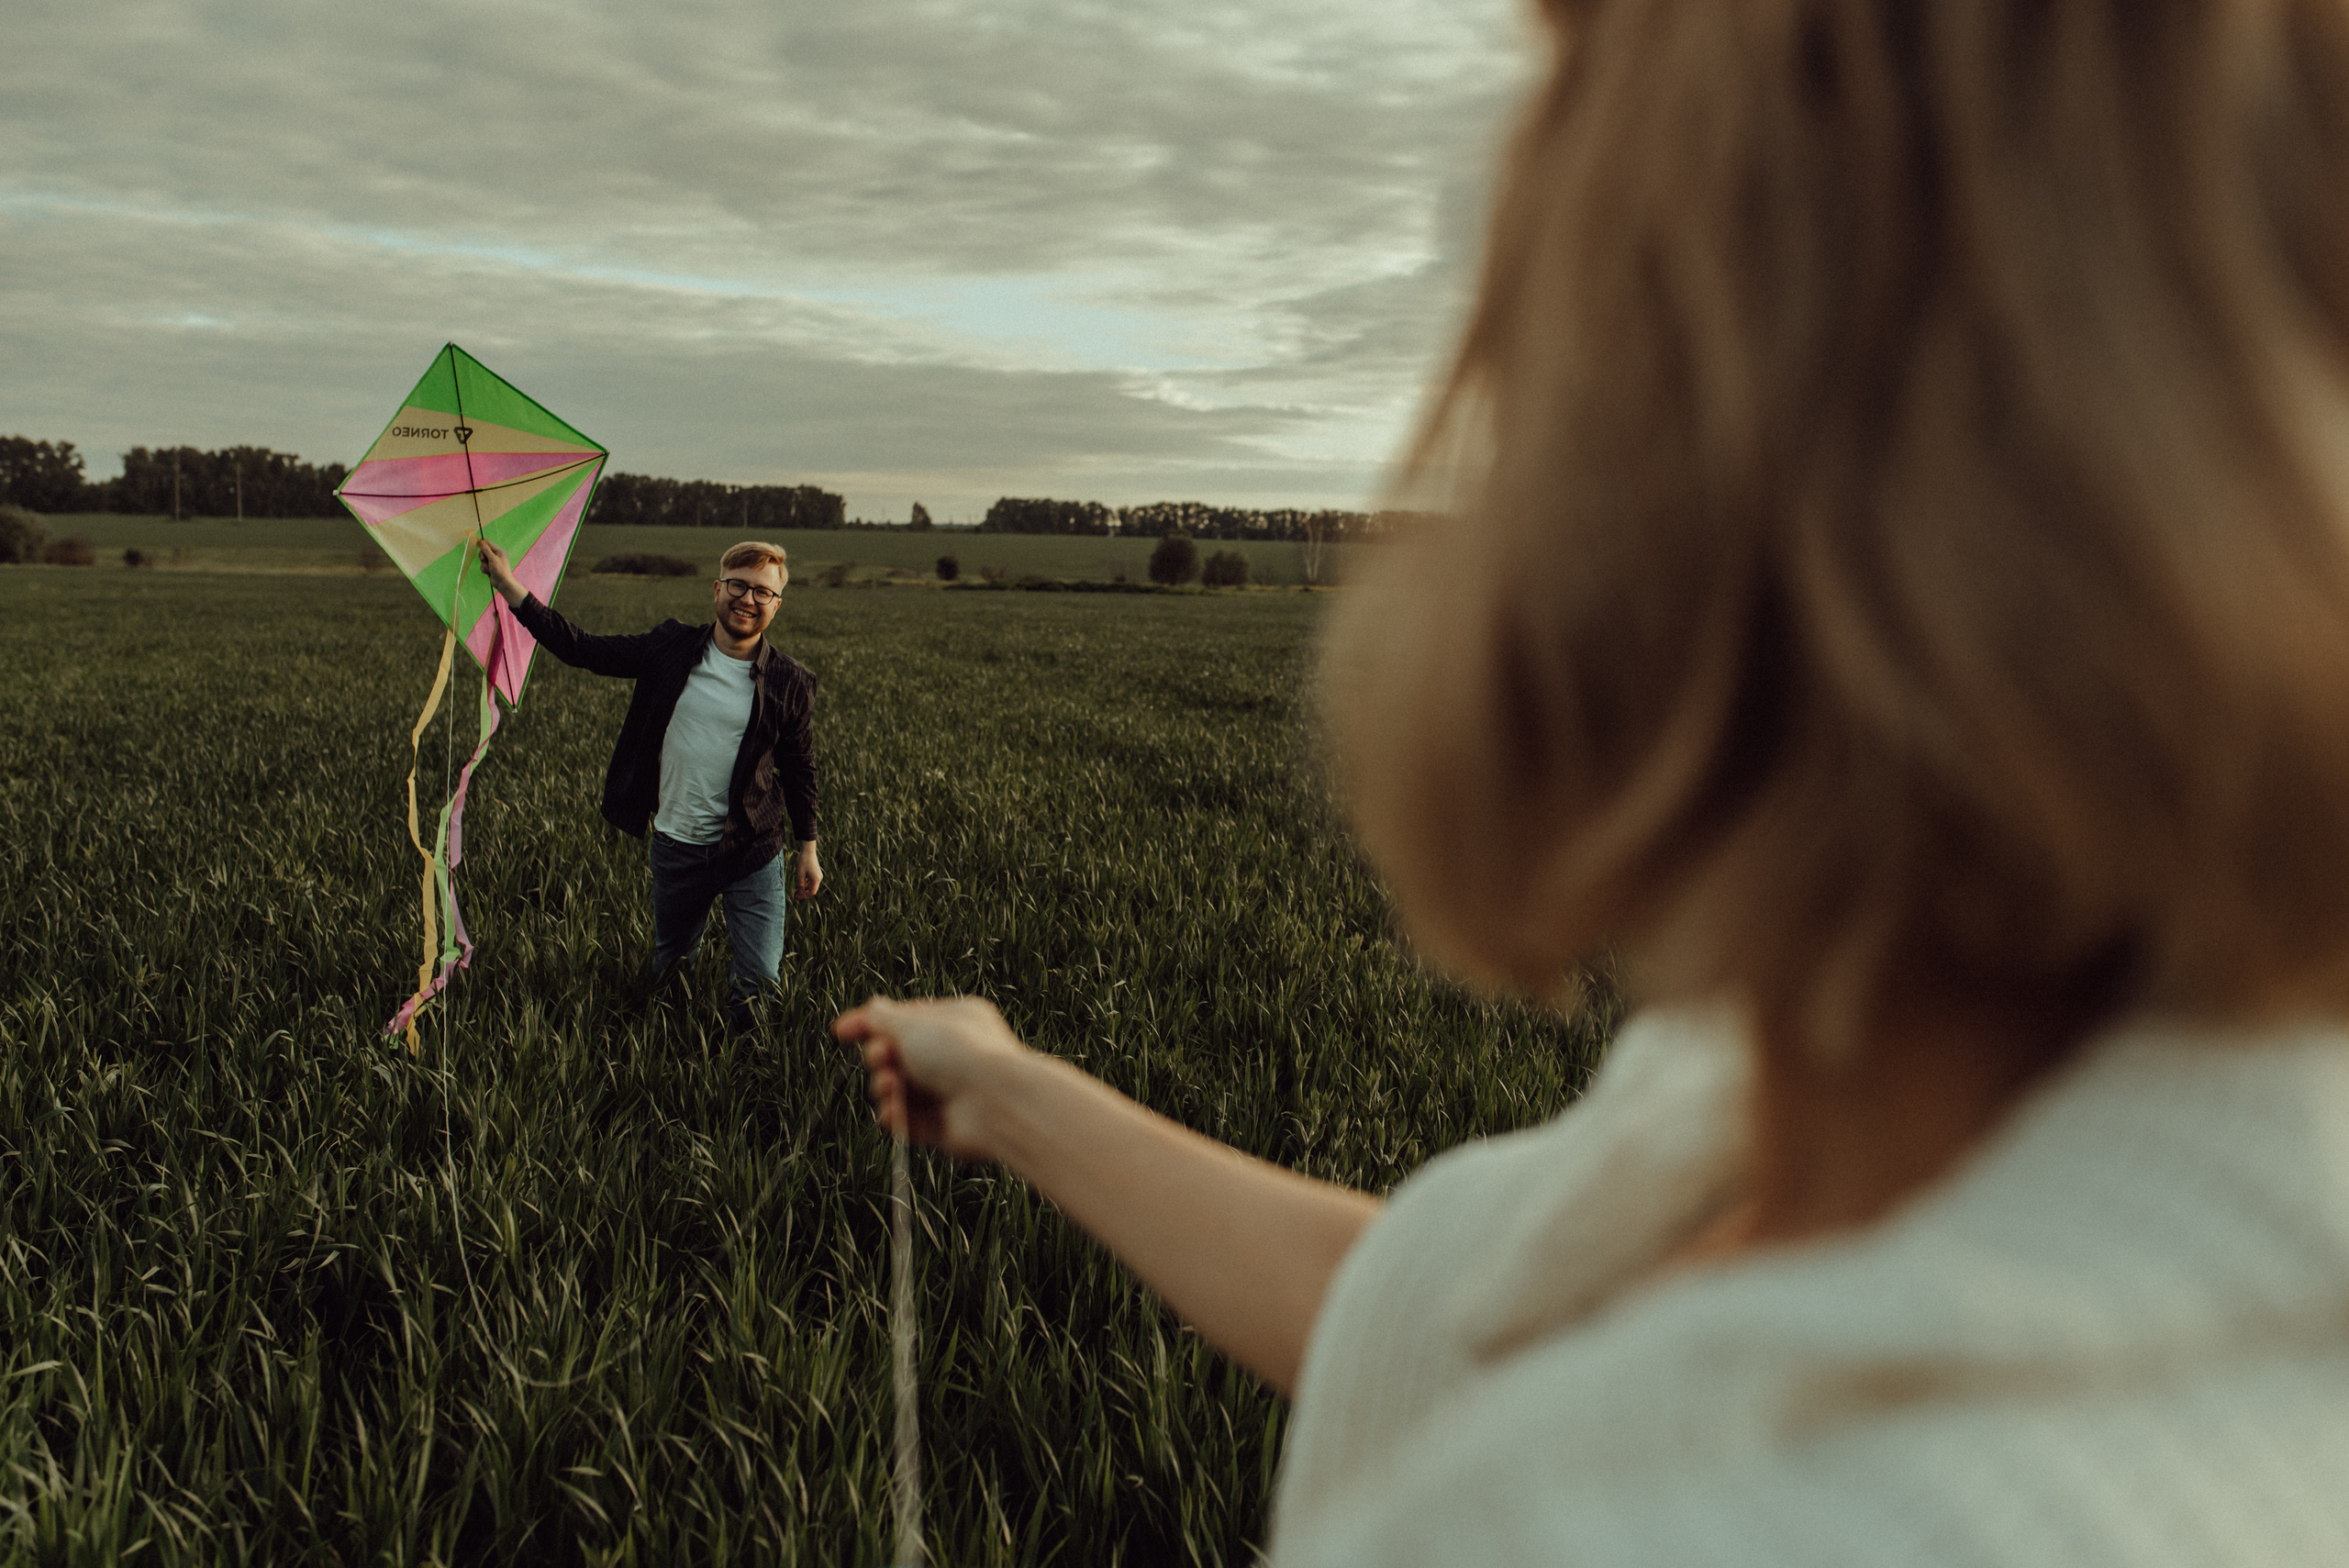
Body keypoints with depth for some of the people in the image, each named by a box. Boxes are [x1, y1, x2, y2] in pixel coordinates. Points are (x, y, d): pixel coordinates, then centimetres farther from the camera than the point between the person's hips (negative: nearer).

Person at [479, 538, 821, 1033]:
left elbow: (800, 770, 2)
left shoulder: (791, 683, -6)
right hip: (675, 844, 2)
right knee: (667, 965, 20)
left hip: (752, 851, -2)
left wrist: (808, 849, 5)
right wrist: (510, 588, -4)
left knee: (760, 977, -5)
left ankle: (739, 1001, 30)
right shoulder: (671, 649, -2)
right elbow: (582, 649, 1)